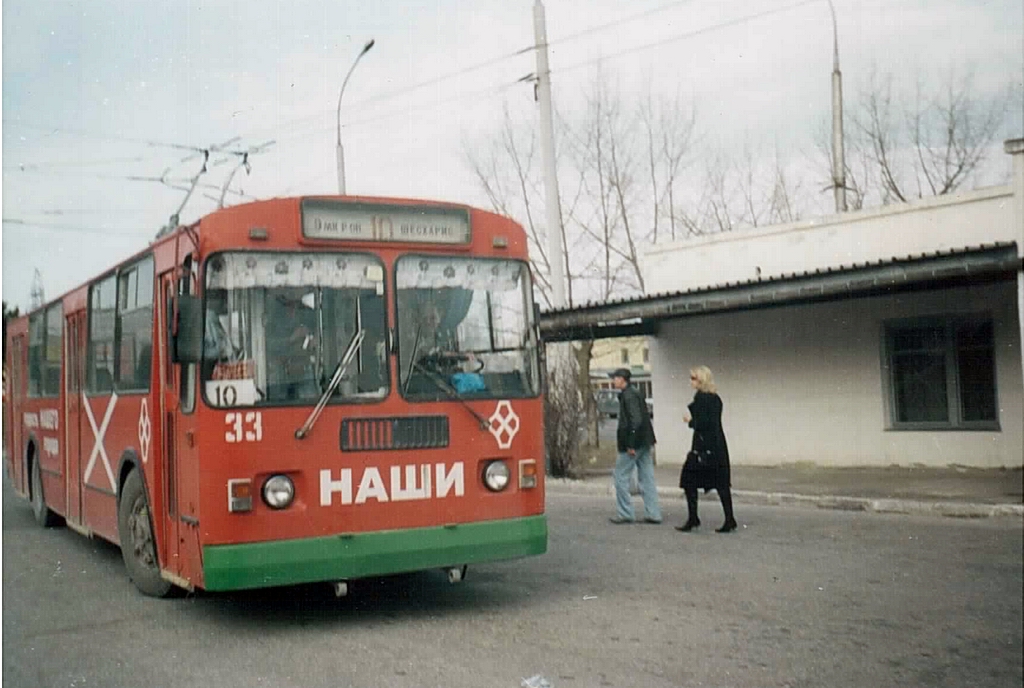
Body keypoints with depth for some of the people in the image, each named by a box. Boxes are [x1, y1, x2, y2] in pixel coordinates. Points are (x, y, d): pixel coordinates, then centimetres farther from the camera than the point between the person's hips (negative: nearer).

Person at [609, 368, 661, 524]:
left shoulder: (628, 396, -14)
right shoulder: (635, 393, 16)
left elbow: (635, 420, -23)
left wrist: (630, 445, -22)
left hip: (633, 444, -10)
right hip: (644, 443, 10)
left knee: (621, 477, 1)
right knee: (647, 478, 9)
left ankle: (624, 514, 6)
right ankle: (653, 514, 11)